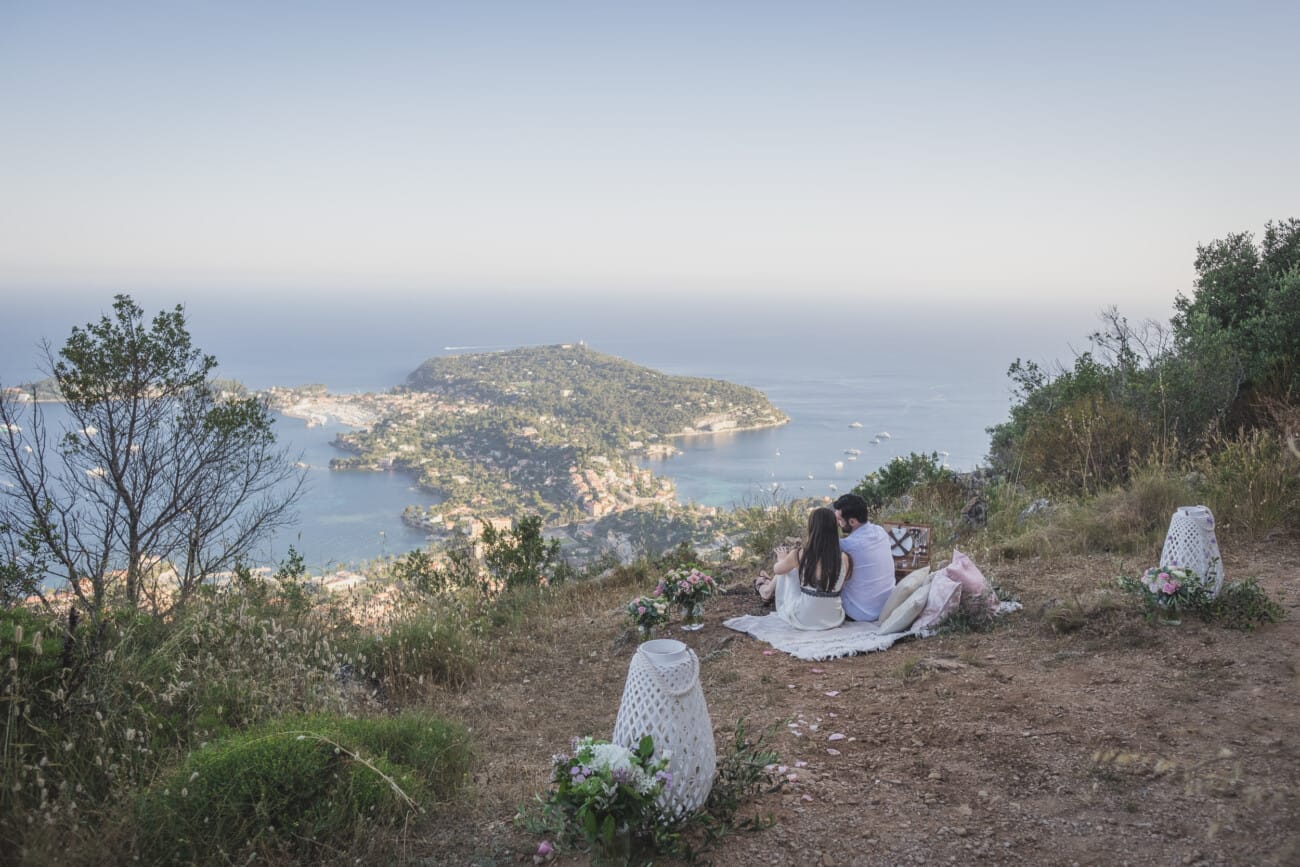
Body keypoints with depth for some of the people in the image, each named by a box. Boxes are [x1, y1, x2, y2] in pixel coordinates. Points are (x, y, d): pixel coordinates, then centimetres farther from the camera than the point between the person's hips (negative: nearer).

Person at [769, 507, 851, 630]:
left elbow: (778, 569, 4)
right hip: (834, 621, 3)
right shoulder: (844, 559, -13)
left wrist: (782, 559, 28)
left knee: (790, 570, 21)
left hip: (803, 620, -3)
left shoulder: (799, 555, -18)